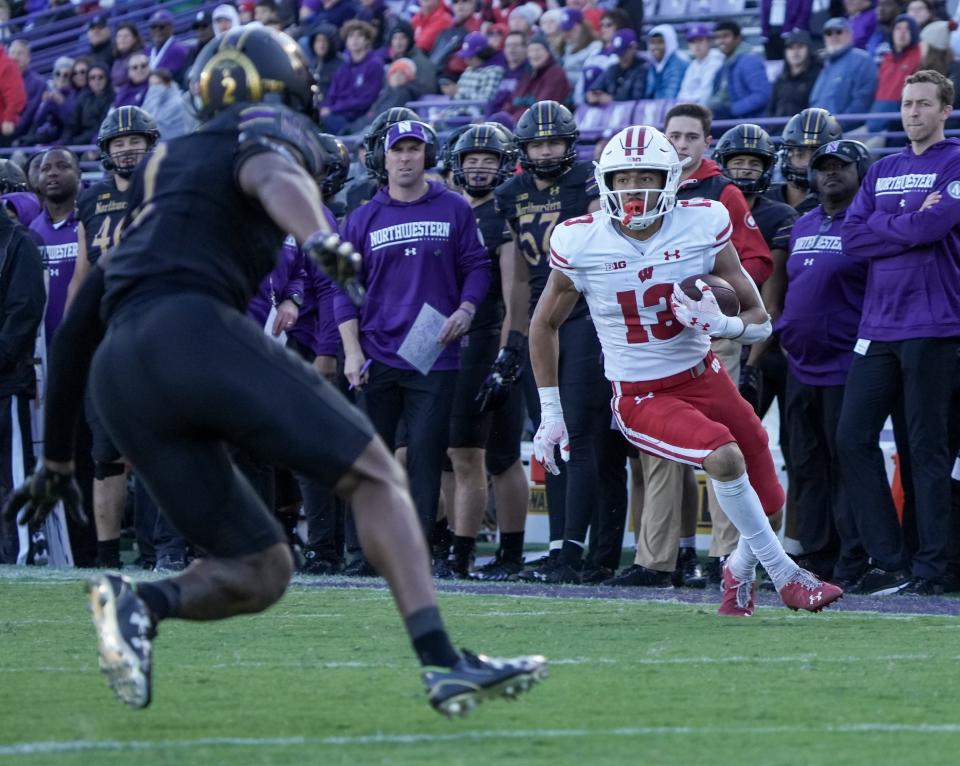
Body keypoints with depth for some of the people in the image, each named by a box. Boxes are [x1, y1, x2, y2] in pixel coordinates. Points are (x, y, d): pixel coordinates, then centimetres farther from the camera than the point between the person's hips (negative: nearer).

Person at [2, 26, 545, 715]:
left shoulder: (162, 170, 35)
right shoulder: (274, 128, 15)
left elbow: (79, 328, 35)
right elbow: (269, 174, -13)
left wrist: (56, 460, 40)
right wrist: (320, 238, -34)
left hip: (118, 381, 7)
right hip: (193, 333, -6)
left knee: (261, 572, 9)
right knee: (375, 476, 1)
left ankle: (139, 603, -17)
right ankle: (443, 663, -14)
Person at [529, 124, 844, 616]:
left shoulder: (702, 226, -9)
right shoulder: (581, 244, -11)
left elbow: (759, 321, -4)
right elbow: (544, 325, 6)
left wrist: (721, 325, -26)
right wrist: (550, 413, 6)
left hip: (703, 378, 3)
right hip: (639, 399, -3)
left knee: (766, 502, 5)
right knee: (723, 457, -29)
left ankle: (740, 569, 40)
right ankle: (784, 575, -11)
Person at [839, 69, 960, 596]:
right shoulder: (882, 172, 17)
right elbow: (853, 238, 5)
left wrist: (883, 228, -2)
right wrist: (912, 225, -6)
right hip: (878, 326, 6)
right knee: (853, 438, 1)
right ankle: (887, 560, 6)